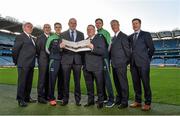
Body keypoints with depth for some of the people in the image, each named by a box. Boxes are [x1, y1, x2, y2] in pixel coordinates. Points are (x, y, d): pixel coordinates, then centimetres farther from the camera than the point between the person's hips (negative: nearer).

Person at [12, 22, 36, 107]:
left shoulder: (32, 38, 18)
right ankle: (20, 99, 12)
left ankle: (27, 97, 25)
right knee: (22, 82, 1)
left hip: (31, 64, 7)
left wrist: (33, 62, 12)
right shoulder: (20, 37, -4)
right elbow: (15, 50, -7)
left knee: (29, 82, 13)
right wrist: (16, 61, -1)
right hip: (23, 64, -7)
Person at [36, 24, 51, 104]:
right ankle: (40, 96, 7)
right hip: (43, 61, -4)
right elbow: (37, 49, -1)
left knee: (48, 79, 9)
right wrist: (41, 57, -1)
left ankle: (46, 95, 20)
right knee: (42, 79, -2)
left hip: (50, 61, 4)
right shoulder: (40, 38, 3)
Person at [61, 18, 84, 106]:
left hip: (77, 59, 1)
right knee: (66, 80, 4)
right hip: (66, 59, 0)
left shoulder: (81, 34, 14)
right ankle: (65, 99, 16)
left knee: (77, 81, 4)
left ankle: (77, 99, 15)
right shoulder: (63, 34, 11)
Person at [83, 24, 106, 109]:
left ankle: (100, 101, 20)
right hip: (87, 66, 5)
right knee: (89, 85, 14)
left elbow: (103, 51, -13)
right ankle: (90, 100, 29)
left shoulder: (100, 38, -1)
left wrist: (93, 48, -24)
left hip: (97, 67, -5)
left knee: (99, 84, 4)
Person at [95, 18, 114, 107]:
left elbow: (108, 44, -6)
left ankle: (111, 99, -1)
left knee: (106, 78, -9)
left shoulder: (105, 32, 0)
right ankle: (103, 97, 22)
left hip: (104, 57, -6)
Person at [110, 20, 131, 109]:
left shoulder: (123, 36, -6)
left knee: (123, 83, -1)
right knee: (117, 83, 15)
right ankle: (119, 99, 28)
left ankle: (124, 102, 10)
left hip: (121, 64, -8)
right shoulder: (113, 38, 19)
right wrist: (111, 60, 10)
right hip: (114, 64, 8)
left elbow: (127, 50, -8)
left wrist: (127, 61, -6)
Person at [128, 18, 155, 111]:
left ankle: (147, 103, 10)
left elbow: (151, 48, 2)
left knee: (145, 83, -1)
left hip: (143, 63, -4)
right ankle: (138, 101, 21)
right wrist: (131, 60, 7)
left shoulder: (146, 34, 3)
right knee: (136, 83, 9)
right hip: (133, 63, 5)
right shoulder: (130, 37, 16)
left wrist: (147, 59, 2)